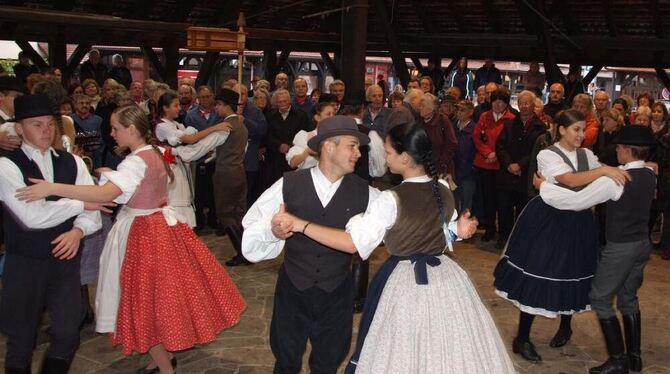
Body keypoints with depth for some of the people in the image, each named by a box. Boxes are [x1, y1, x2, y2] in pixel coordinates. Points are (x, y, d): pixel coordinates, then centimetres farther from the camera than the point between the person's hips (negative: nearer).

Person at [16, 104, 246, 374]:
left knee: (148, 302, 3)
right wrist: (114, 175, 14)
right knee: (159, 295, 18)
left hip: (144, 233, -9)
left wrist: (52, 188, -39)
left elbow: (107, 194, -37)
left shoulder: (137, 161, -22)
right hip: (162, 224, 9)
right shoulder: (155, 154, 6)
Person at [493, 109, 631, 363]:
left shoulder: (586, 155, 7)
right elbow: (570, 180, -26)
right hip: (549, 222, -5)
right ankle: (522, 338, 9)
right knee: (538, 276, -3)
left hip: (578, 223, 5)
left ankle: (565, 327, 39)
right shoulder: (547, 155, -11)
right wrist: (605, 170, -34)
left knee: (571, 274, 14)